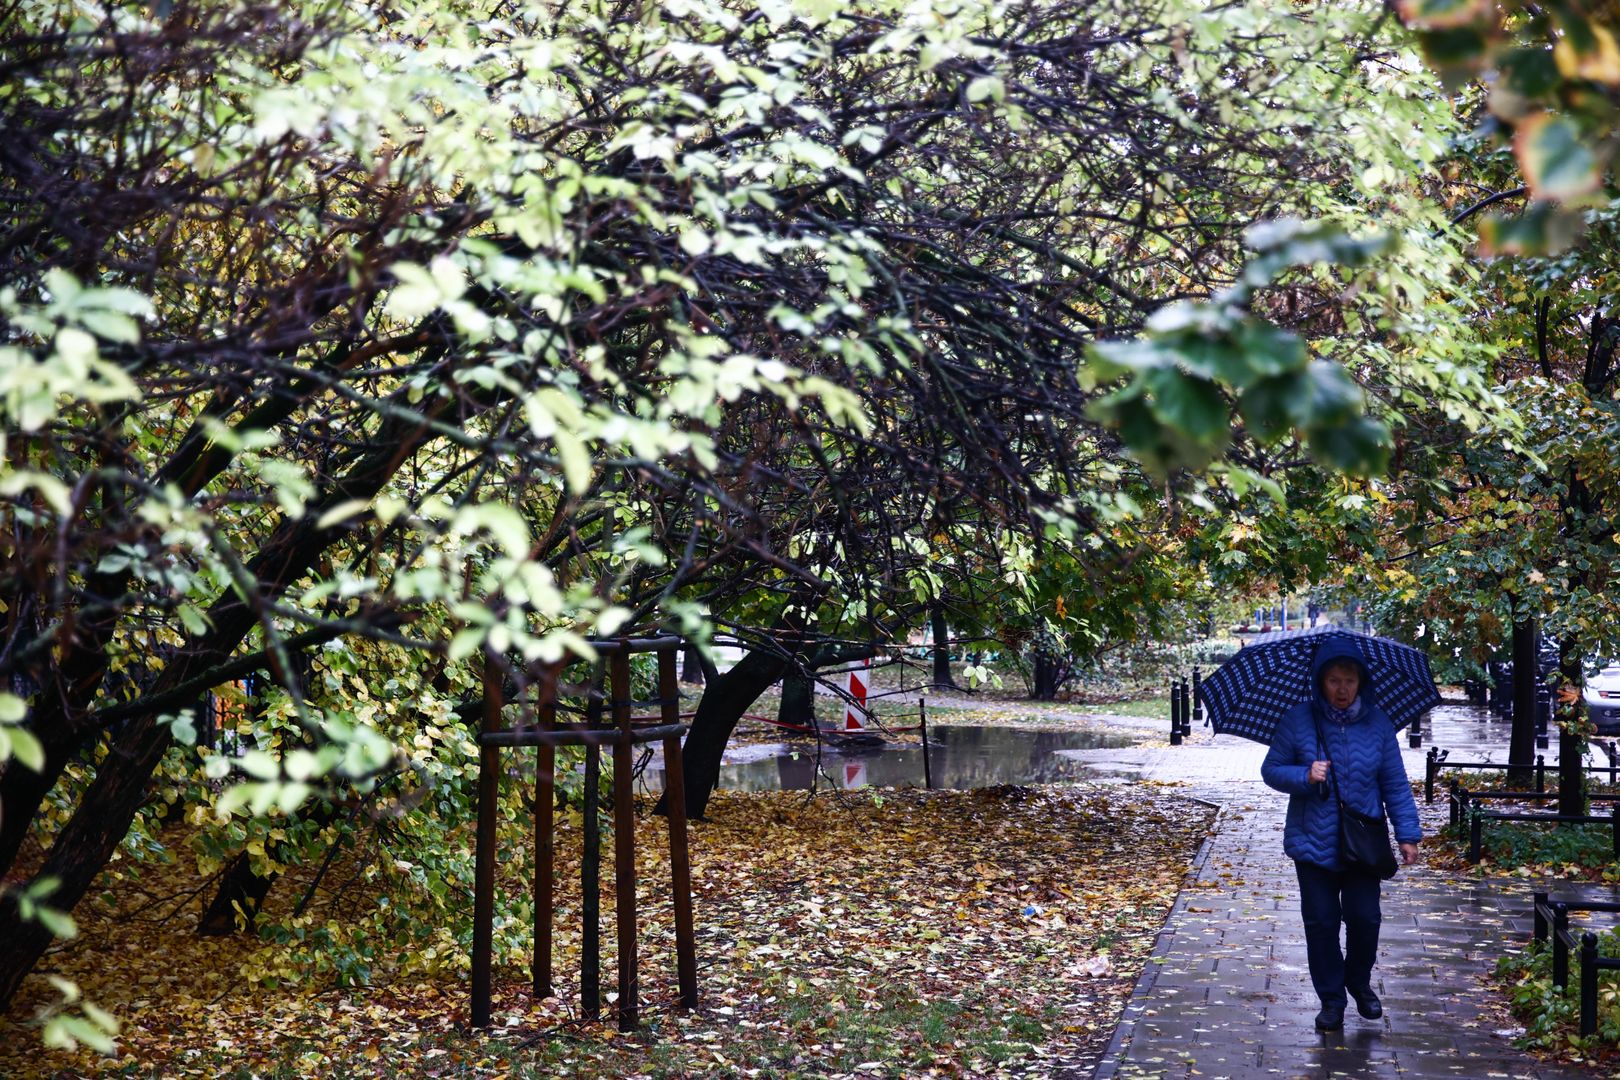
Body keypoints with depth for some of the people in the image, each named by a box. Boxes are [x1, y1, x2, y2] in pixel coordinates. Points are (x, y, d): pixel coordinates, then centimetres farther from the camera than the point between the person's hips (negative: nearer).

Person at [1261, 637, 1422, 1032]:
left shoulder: (1377, 724, -1)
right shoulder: (1297, 721, -6)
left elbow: (1395, 784, 4)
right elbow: (1272, 770, 0)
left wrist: (1407, 834, -1)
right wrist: (1304, 777, -19)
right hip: (1314, 842, -1)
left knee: (1365, 917, 2)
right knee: (1321, 922, 4)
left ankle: (1358, 981, 31)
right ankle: (1331, 999, 20)